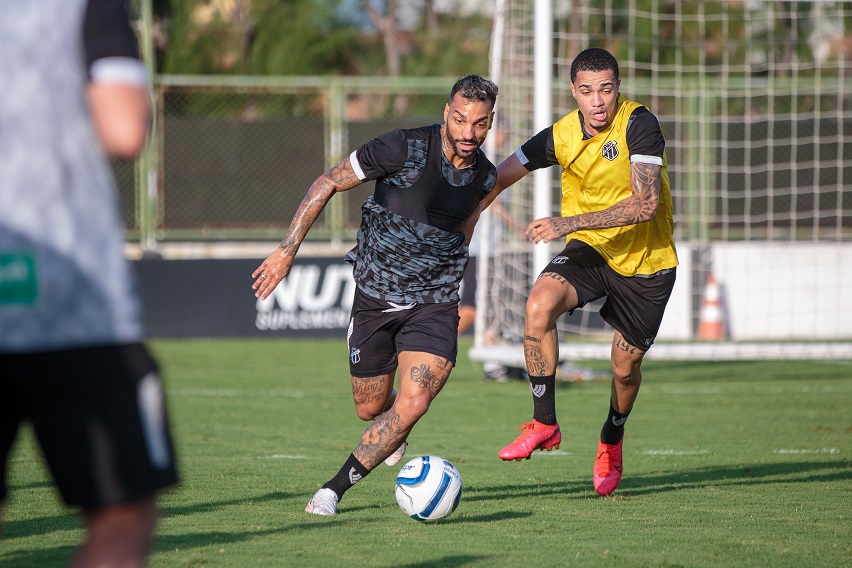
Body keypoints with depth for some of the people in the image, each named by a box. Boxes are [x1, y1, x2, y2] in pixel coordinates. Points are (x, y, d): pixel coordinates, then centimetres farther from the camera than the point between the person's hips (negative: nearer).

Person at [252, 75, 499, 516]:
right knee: (370, 409, 12)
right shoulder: (404, 148, -18)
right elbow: (328, 183, -10)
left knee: (411, 406, -19)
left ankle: (333, 490, -5)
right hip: (374, 298, -1)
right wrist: (287, 251, -12)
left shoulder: (484, 176, -3)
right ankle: (396, 430, 51)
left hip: (434, 304, 1)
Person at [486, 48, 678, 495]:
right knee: (539, 306, -26)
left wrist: (568, 223, -33)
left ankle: (611, 442, 39)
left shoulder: (639, 125, -22)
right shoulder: (562, 136, -9)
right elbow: (497, 180, 3)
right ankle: (544, 424, -15)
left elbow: (645, 204, -30)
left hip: (646, 261, -2)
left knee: (625, 368, 6)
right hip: (590, 250, 2)